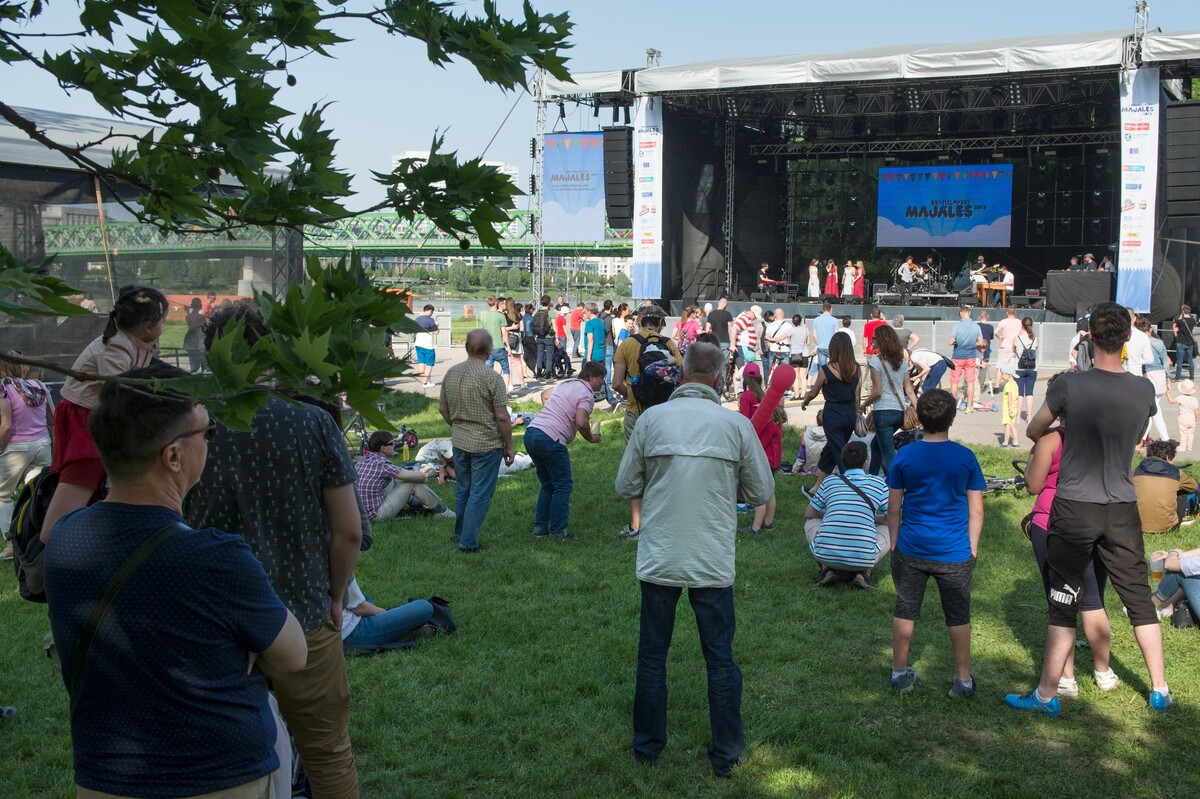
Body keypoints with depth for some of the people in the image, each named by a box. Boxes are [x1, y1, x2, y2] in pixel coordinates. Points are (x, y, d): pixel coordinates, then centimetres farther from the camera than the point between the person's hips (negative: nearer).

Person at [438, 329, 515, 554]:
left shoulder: (451, 373, 1)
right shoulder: (490, 377, -17)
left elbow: (443, 409, 11)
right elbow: (502, 417, -16)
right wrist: (508, 446, -5)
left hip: (459, 442, 6)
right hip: (486, 444, -6)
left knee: (462, 491, 20)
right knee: (480, 494, 3)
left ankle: (460, 534, 33)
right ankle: (468, 542, 5)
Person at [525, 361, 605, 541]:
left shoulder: (565, 385, 21)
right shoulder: (586, 394, -5)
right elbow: (581, 423, -18)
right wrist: (591, 438, 0)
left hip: (531, 432, 9)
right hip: (550, 440, -9)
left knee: (548, 485, 20)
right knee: (563, 486, 2)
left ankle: (540, 526, 23)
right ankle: (557, 531, 4)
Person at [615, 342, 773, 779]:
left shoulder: (651, 419, -5)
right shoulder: (736, 424, -6)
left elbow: (626, 487, 1)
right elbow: (761, 491, 3)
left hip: (659, 559, 1)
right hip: (713, 561, 0)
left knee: (652, 654, 14)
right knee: (720, 658, 12)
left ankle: (647, 747, 26)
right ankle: (725, 754, 20)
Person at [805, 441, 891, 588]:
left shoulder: (829, 483, 10)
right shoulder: (878, 484, 5)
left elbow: (809, 514, 22)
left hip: (826, 555, 1)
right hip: (863, 558, -1)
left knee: (811, 522, 30)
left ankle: (828, 570, 10)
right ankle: (863, 573, 6)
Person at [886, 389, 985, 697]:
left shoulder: (905, 456, -5)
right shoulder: (966, 458, -5)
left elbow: (893, 507, 0)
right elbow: (976, 511, -1)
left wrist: (894, 545, 10)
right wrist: (972, 550, 8)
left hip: (912, 550, 1)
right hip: (955, 553, 0)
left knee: (905, 611, 13)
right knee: (958, 616, 11)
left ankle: (899, 672, 22)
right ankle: (963, 680, 20)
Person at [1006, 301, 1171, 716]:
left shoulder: (1069, 385, -14)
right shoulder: (1144, 389, -4)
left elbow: (1033, 431, 1)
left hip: (1075, 508, -3)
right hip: (1122, 510, 3)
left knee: (1064, 603, 4)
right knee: (1139, 598, 15)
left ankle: (1047, 694, 11)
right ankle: (1160, 690, 24)